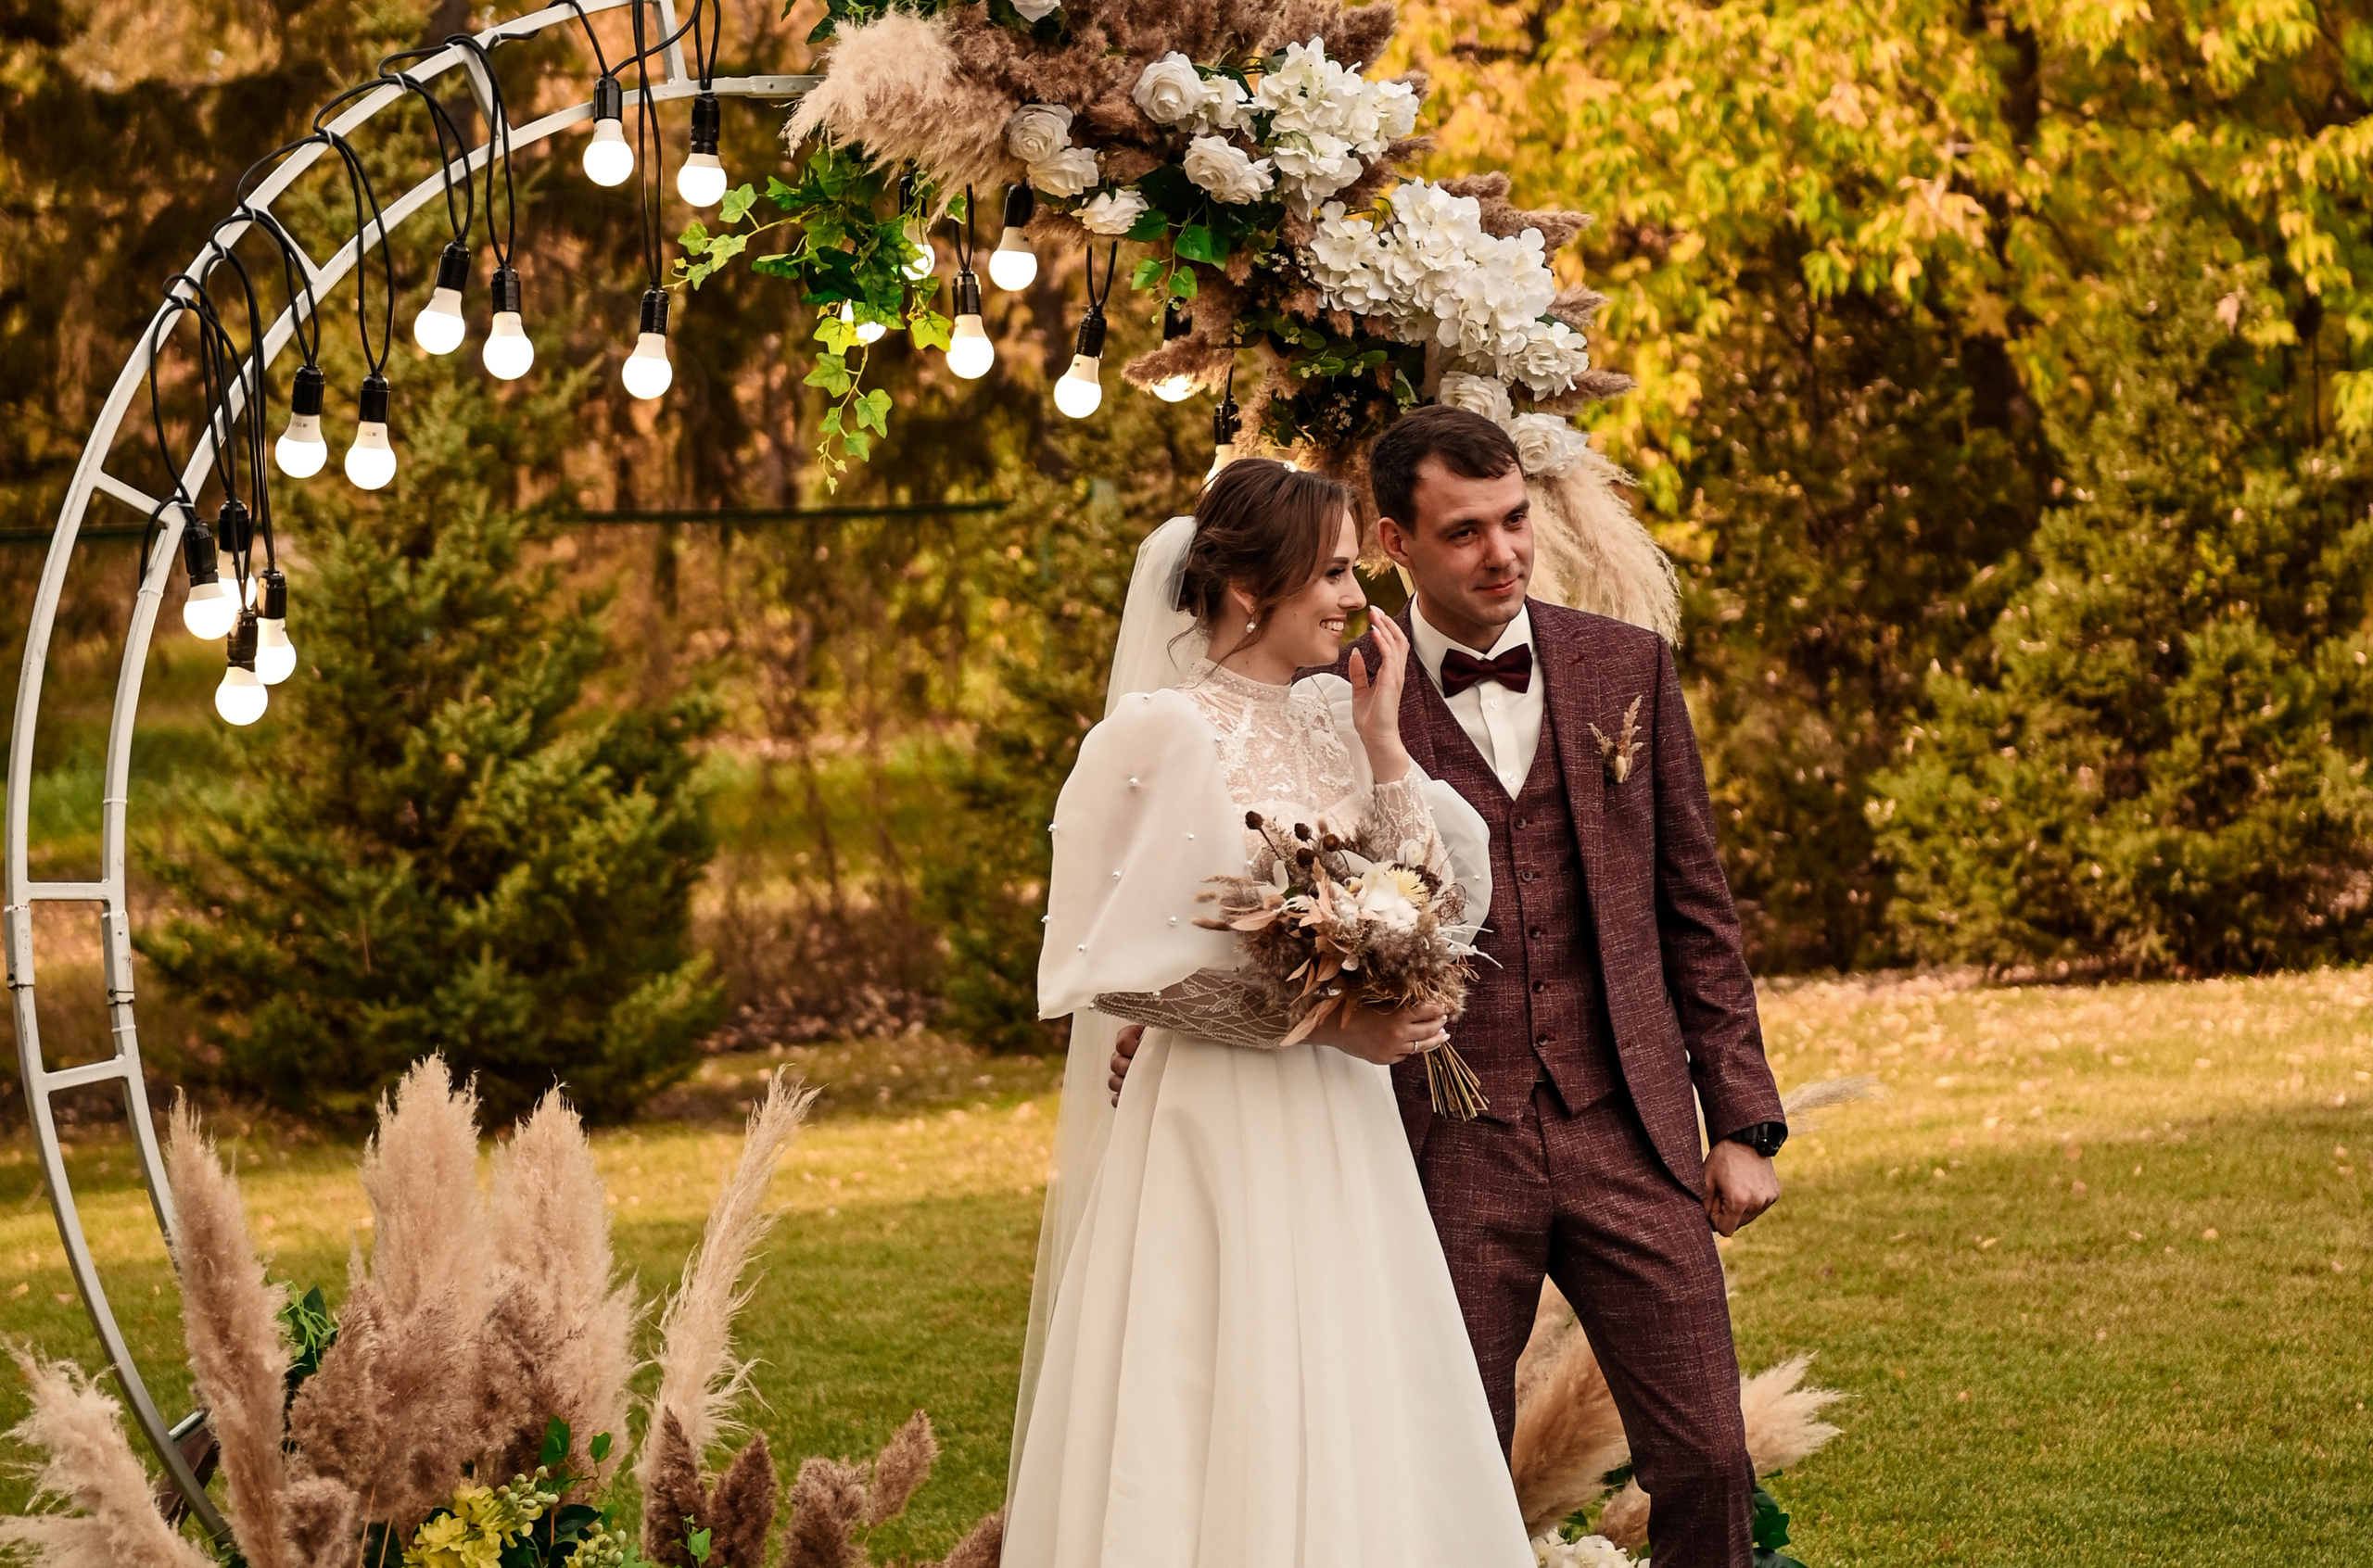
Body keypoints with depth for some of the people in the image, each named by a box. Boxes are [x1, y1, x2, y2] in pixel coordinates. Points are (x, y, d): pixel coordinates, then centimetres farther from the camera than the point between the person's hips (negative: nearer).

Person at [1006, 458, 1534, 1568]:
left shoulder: (1331, 716, 9)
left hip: (1345, 1128, 7)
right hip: (1223, 1131, -7)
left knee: (1353, 1437, 9)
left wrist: (1383, 743, -2)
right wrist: (1312, 1019, -14)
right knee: (1231, 1446, -3)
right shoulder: (1165, 732, -11)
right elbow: (1119, 967, -12)